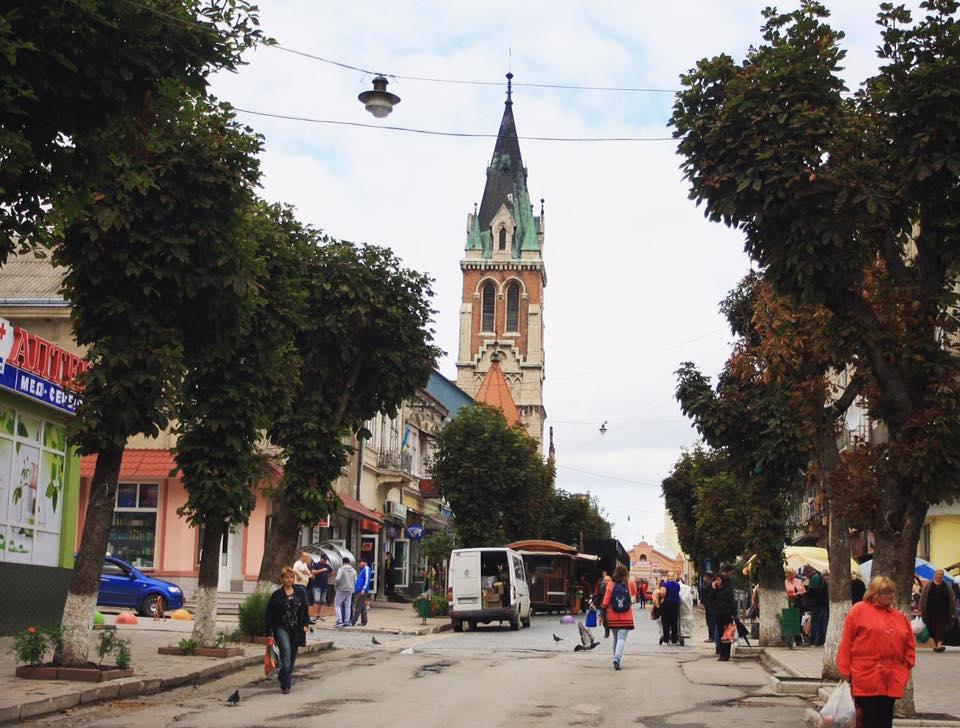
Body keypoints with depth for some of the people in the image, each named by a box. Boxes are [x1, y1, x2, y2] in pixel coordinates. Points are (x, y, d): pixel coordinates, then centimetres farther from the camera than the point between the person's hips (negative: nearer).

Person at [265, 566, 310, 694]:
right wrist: (269, 633, -4)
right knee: (286, 652, -21)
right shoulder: (277, 595, -2)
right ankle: (285, 685, -19)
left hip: (296, 630, 4)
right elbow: (270, 615, 0)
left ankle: (284, 676, 37)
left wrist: (305, 624, -1)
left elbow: (305, 610, 13)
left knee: (293, 655, 11)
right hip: (281, 628, -4)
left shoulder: (300, 593, 7)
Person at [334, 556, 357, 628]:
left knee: (337, 605, 3)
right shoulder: (353, 570, 6)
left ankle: (340, 620, -11)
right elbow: (355, 581, 6)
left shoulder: (341, 569, -10)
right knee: (347, 606, 11)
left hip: (341, 590, -5)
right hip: (350, 590, 5)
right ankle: (346, 622, 10)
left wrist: (336, 585, -1)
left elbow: (338, 579, -19)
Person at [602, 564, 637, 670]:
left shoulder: (611, 584, -4)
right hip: (626, 618, -2)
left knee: (615, 638, 18)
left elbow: (606, 600, -4)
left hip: (613, 617, 2)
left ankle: (616, 659, 25)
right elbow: (634, 594, 19)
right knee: (622, 639, -8)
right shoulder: (630, 584, -3)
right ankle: (617, 658, -28)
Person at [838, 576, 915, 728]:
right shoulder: (859, 610, -1)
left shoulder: (899, 616, 14)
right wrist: (844, 671, -7)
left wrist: (907, 665, 6)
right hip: (866, 677, -4)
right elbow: (846, 642, -4)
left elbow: (909, 645, 19)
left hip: (891, 680, 5)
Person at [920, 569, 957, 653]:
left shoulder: (947, 586, 9)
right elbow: (922, 598, 4)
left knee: (941, 628, -11)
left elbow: (952, 600, 9)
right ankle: (935, 643, 18)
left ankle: (939, 644, -22)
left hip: (943, 612, 0)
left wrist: (953, 612, 5)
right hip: (930, 611, 0)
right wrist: (921, 610, -1)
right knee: (932, 628, 5)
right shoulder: (928, 585, 5)